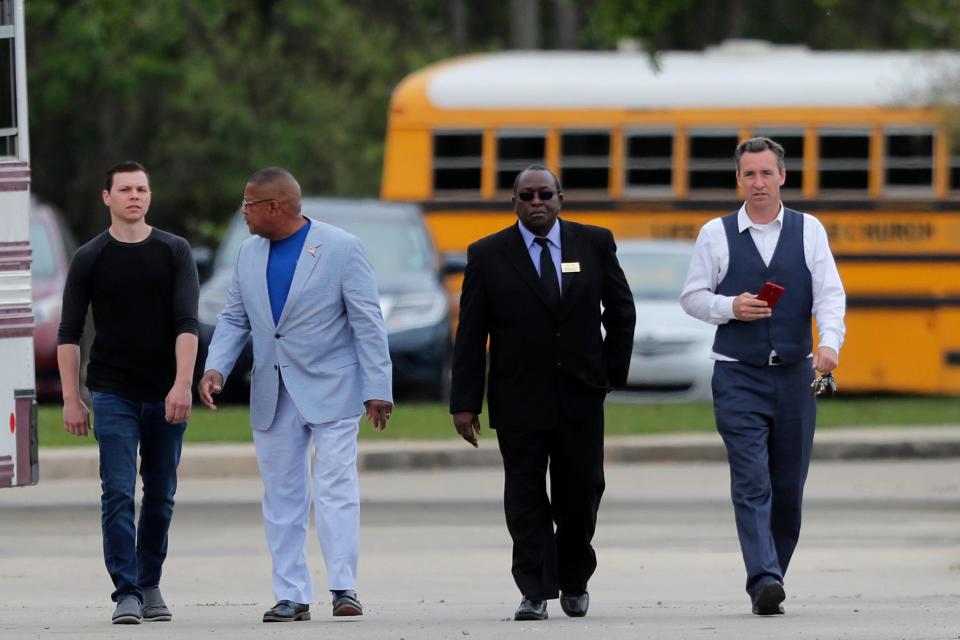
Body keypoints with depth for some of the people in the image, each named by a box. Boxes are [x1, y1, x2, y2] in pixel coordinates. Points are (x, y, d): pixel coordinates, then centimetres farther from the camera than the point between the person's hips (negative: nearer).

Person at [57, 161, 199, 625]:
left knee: (161, 495, 8)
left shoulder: (174, 253, 3)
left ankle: (150, 583, 22)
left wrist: (182, 385, -17)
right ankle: (126, 592, -12)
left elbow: (187, 323, -5)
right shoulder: (90, 259, 2)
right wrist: (71, 399, -4)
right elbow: (69, 334, 2)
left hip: (165, 396, 2)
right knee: (118, 494, -10)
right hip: (113, 395, -1)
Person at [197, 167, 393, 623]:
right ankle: (291, 596, 8)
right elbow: (234, 319, 14)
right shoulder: (249, 253, 10)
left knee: (335, 487, -12)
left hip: (330, 391, -5)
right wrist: (215, 367, -4)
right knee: (282, 496, 5)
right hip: (272, 395, 5)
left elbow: (367, 323, -7)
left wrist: (377, 389, -10)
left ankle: (344, 587, -13)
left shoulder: (341, 248, -6)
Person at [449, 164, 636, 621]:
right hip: (519, 399, -1)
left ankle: (574, 582, 25)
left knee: (581, 492, 5)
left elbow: (621, 310, 13)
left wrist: (613, 371, 5)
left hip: (580, 396, 1)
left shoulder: (594, 244, 4)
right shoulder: (488, 256, 0)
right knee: (526, 497, -3)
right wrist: (464, 402, -5)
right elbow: (471, 335, -1)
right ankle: (535, 594, -1)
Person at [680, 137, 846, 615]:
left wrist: (829, 343, -20)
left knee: (788, 489, 6)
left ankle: (769, 578, 18)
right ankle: (764, 582, -23)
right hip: (738, 378, -2)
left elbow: (829, 293, -3)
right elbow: (692, 296, 7)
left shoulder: (809, 231, 6)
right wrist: (730, 308, -12)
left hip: (794, 376, 2)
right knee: (752, 485, -14)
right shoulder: (716, 235, 4)